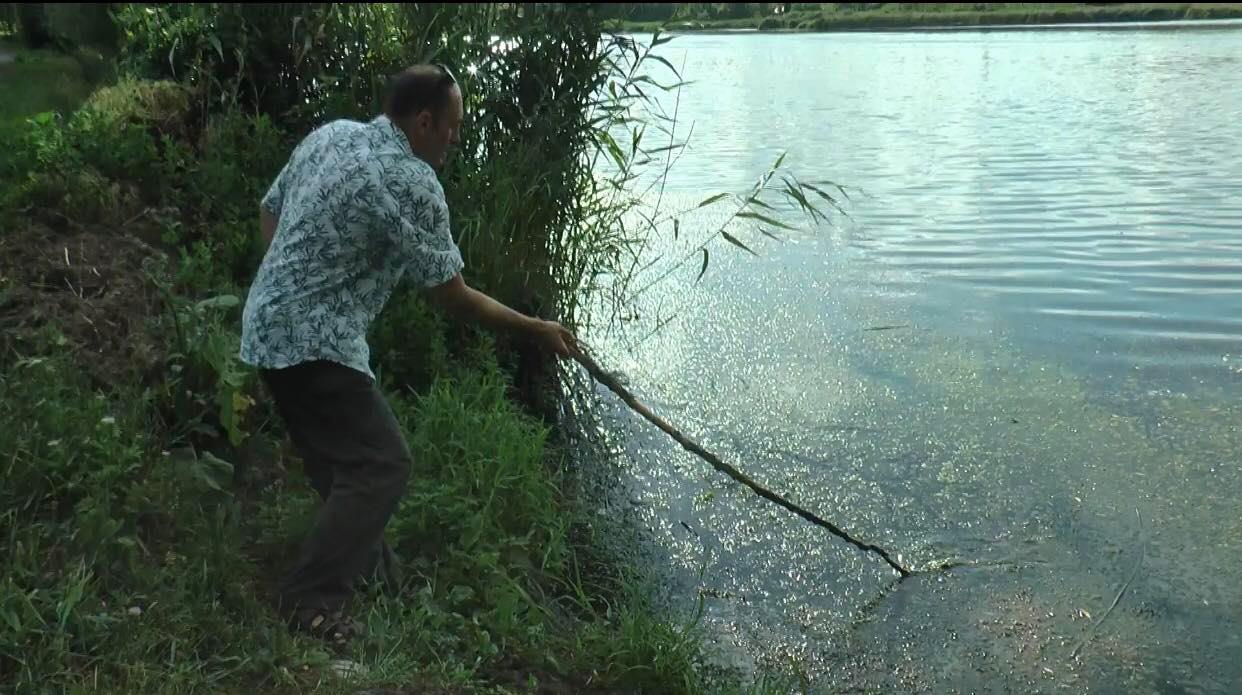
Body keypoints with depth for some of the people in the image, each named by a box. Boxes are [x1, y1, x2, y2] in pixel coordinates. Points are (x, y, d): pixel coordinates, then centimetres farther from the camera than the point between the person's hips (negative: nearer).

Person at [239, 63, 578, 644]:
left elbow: (269, 211, 17)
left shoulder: (329, 134, 7)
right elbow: (452, 296, -14)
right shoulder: (412, 182, -18)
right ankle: (309, 602, -1)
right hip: (313, 344, -10)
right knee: (382, 464, -4)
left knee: (338, 451, 21)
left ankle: (361, 559, 36)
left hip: (268, 328, 10)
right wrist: (536, 330, -4)